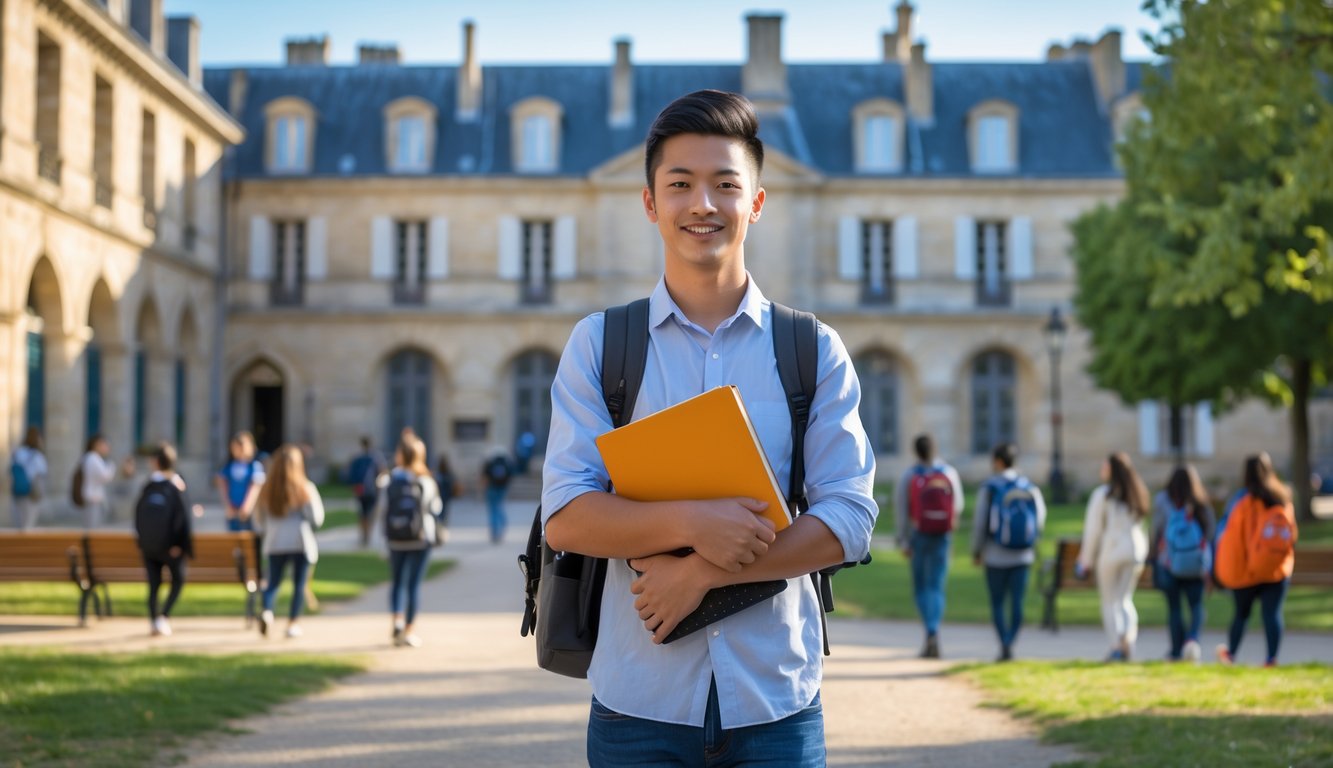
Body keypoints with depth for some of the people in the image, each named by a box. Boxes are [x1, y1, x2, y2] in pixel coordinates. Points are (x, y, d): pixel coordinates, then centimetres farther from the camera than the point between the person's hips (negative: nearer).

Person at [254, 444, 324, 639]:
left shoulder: (267, 490, -1)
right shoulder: (305, 488, -10)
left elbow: (259, 515, 9)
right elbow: (316, 517, -6)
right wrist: (311, 526, 15)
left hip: (275, 542, 2)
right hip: (301, 542, -2)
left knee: (273, 581, 9)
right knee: (299, 584, 8)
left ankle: (267, 611, -16)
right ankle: (293, 623, 9)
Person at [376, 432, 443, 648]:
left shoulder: (389, 480, -7)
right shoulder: (426, 481, -8)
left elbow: (380, 511, -6)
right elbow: (436, 509, -1)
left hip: (395, 538, 1)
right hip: (421, 538, -1)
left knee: (398, 581, 15)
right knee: (414, 583, 4)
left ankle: (397, 619, -5)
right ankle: (409, 631, 6)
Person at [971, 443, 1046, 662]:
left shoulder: (989, 488, -8)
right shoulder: (1031, 488, 3)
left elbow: (979, 522, -8)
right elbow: (1041, 519, 5)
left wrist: (976, 551, 3)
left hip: (996, 555, -3)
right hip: (1023, 555, 3)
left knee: (998, 603, 5)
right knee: (1017, 602, 7)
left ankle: (1005, 644, -7)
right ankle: (1010, 643, 2)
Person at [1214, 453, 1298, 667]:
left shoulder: (1245, 502, -11)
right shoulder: (1284, 499, 3)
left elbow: (1233, 538, -9)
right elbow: (1292, 535, 10)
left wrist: (1231, 570, -1)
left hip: (1248, 570, -2)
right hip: (1278, 569, 2)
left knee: (1241, 612, 12)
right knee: (1272, 613, -1)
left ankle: (1230, 653, 24)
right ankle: (1271, 657, -9)